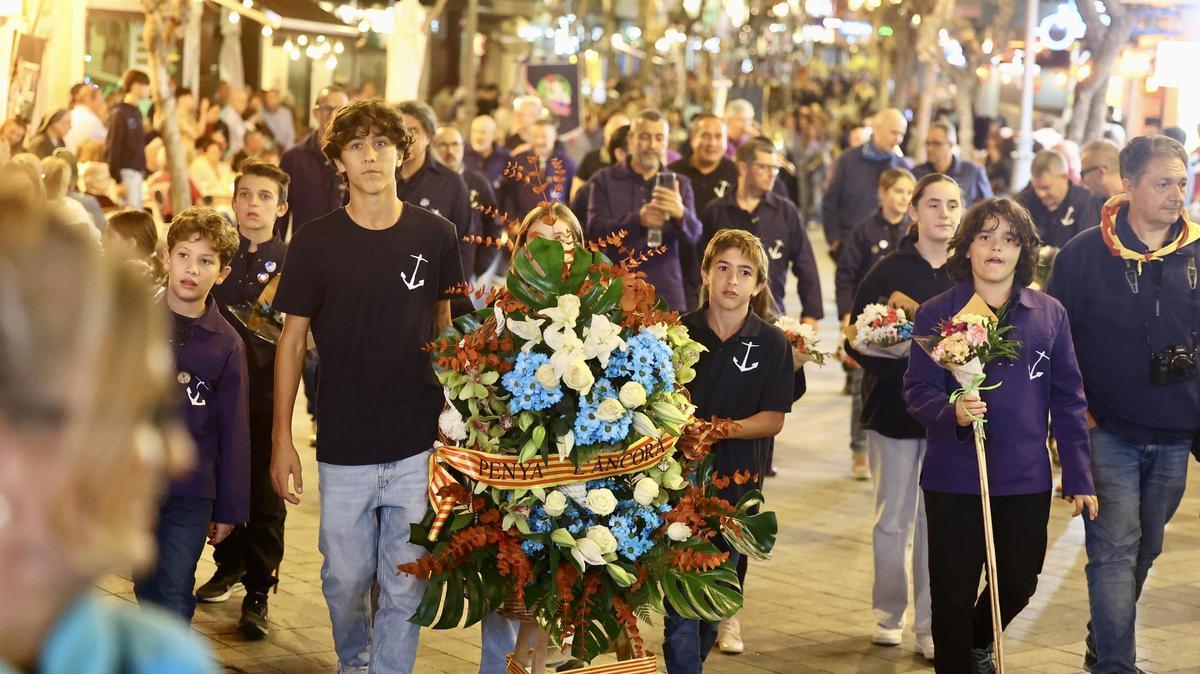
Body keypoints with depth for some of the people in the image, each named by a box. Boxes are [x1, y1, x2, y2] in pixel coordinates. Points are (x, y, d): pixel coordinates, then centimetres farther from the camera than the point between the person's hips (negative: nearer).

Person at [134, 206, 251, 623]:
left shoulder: (226, 344, 1)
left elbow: (233, 432, 5)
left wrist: (230, 508, 5)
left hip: (191, 494, 0)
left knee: (174, 600, 1)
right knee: (149, 592, 7)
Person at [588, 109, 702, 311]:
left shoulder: (679, 184, 11)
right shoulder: (604, 180, 5)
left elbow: (694, 234, -3)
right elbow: (595, 230, -9)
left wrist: (681, 214, -28)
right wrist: (638, 220, -27)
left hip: (666, 293, 2)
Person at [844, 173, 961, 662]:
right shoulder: (889, 271, -3)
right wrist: (900, 360, -20)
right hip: (894, 410, 0)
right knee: (893, 520, 10)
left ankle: (931, 626, 12)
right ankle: (888, 615, 24)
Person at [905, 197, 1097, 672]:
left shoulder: (1049, 314, 2)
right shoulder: (936, 314, -3)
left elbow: (1068, 400, 5)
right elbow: (918, 392, -6)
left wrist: (1078, 477, 3)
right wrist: (952, 412, -28)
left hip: (1027, 480, 2)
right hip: (954, 479, -2)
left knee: (1018, 582, 14)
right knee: (953, 593, 5)